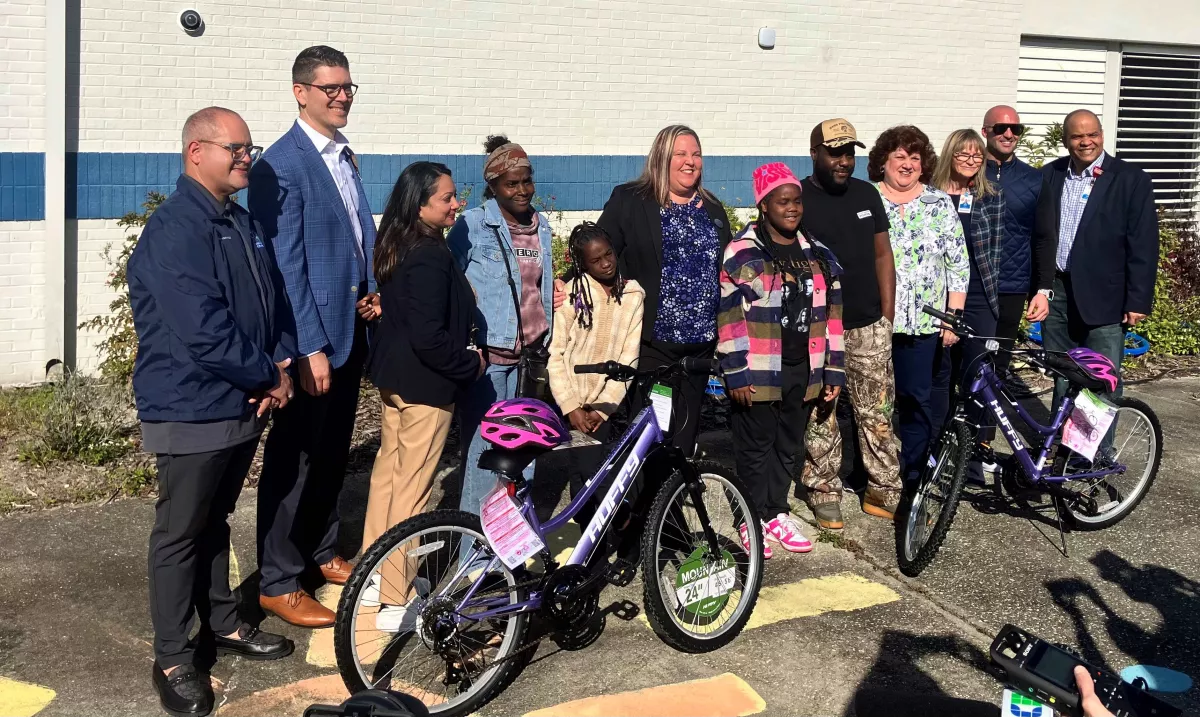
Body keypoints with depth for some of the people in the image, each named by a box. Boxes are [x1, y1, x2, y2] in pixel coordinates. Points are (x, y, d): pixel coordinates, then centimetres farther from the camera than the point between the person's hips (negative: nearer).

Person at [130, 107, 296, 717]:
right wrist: (268, 375, -15)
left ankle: (222, 622, 35)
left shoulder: (244, 224, 10)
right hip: (192, 409, -8)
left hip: (244, 404, 8)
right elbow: (203, 331, -26)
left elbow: (275, 300, 14)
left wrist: (282, 365, -3)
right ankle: (173, 659, 14)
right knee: (180, 532, 3)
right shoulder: (175, 230, -19)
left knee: (215, 519, 21)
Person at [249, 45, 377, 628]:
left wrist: (371, 292, 7)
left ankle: (321, 553, 34)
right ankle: (278, 583, 11)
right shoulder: (282, 164, -14)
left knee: (332, 454, 18)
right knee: (294, 460, 0)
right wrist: (309, 347, -20)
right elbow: (285, 264, -18)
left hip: (350, 331, 8)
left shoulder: (344, 155, 12)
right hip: (310, 338, -8)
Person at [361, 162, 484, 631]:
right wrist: (471, 364, -12)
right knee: (412, 487, -3)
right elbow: (429, 337, -26)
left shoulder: (397, 249, 7)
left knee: (388, 470, 18)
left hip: (394, 376, 10)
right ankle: (395, 602, 4)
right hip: (425, 384, -10)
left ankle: (375, 577, 30)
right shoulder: (430, 258, -22)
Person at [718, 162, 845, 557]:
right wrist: (736, 374, -14)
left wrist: (833, 372, 8)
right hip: (758, 374, -5)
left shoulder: (817, 254, 9)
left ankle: (777, 513, 29)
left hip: (803, 371, 5)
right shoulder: (742, 254, -8)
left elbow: (831, 315, 11)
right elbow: (729, 316, -11)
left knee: (790, 446, 14)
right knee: (755, 447, 5)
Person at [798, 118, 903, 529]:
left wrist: (887, 313, 8)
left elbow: (882, 254, 13)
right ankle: (824, 492, 16)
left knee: (878, 414, 8)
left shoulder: (867, 195, 9)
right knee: (821, 418, 3)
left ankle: (885, 490, 18)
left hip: (869, 327, 4)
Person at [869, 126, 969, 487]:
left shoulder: (941, 204, 6)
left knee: (920, 405, 1)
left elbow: (958, 263, 6)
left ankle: (911, 483, 13)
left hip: (924, 325, 1)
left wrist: (954, 315, -1)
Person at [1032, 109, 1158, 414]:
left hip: (1103, 297, -4)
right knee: (1062, 378, 13)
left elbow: (1143, 245, -7)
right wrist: (1037, 286, 6)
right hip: (1057, 292, 4)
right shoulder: (1049, 176, 7)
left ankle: (1100, 439, 9)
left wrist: (1138, 302, -10)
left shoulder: (1131, 180, -5)